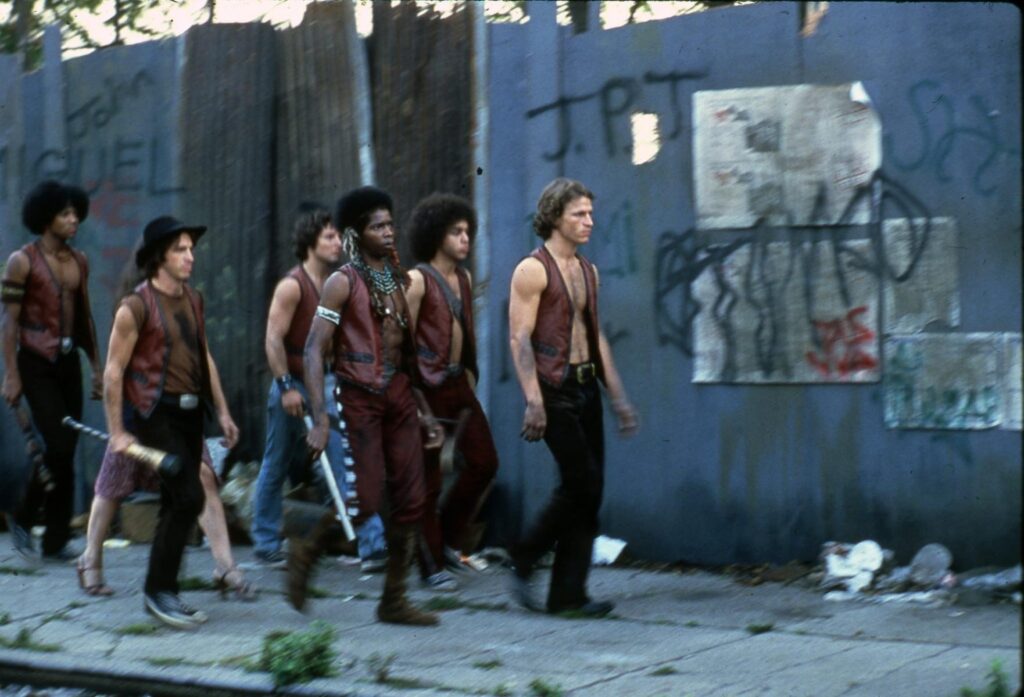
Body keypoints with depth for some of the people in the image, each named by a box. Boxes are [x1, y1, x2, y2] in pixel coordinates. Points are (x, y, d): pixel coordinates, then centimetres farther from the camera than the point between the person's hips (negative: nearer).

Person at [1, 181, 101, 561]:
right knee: (59, 447, -14)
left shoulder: (79, 261, 11)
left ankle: (56, 541, 10)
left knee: (67, 451, 4)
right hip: (37, 363, -6)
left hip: (69, 362, 6)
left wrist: (96, 366, 14)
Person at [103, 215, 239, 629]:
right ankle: (159, 590, -5)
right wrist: (117, 432, -11)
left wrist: (222, 412, 18)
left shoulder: (192, 300, 13)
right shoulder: (136, 307, -9)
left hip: (190, 413, 7)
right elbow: (113, 370, -9)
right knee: (188, 497, -15)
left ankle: (161, 593, 20)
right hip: (158, 413, -7)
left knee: (176, 504, 10)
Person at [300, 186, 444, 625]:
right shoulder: (343, 283, -5)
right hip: (359, 397, -6)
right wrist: (319, 420, -18)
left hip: (399, 396, 6)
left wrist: (425, 412, 16)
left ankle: (394, 600, 9)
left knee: (410, 502, 2)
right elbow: (314, 350, -9)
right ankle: (304, 556, 14)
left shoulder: (398, 281, 15)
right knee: (365, 501, -11)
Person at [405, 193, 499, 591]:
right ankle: (432, 566, 6)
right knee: (428, 478, -1)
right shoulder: (418, 280, -9)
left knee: (483, 462, 5)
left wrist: (470, 371, 14)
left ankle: (446, 539, 21)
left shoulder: (464, 278, 13)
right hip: (429, 387, -8)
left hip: (459, 382, 8)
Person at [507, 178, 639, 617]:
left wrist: (618, 398, 18)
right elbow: (520, 338, -13)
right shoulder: (533, 270, -7)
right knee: (581, 485, -12)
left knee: (588, 490, 4)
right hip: (554, 390, -8)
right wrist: (533, 400, -22)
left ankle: (568, 593, 9)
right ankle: (523, 564, 4)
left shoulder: (588, 271, 17)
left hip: (586, 389, 8)